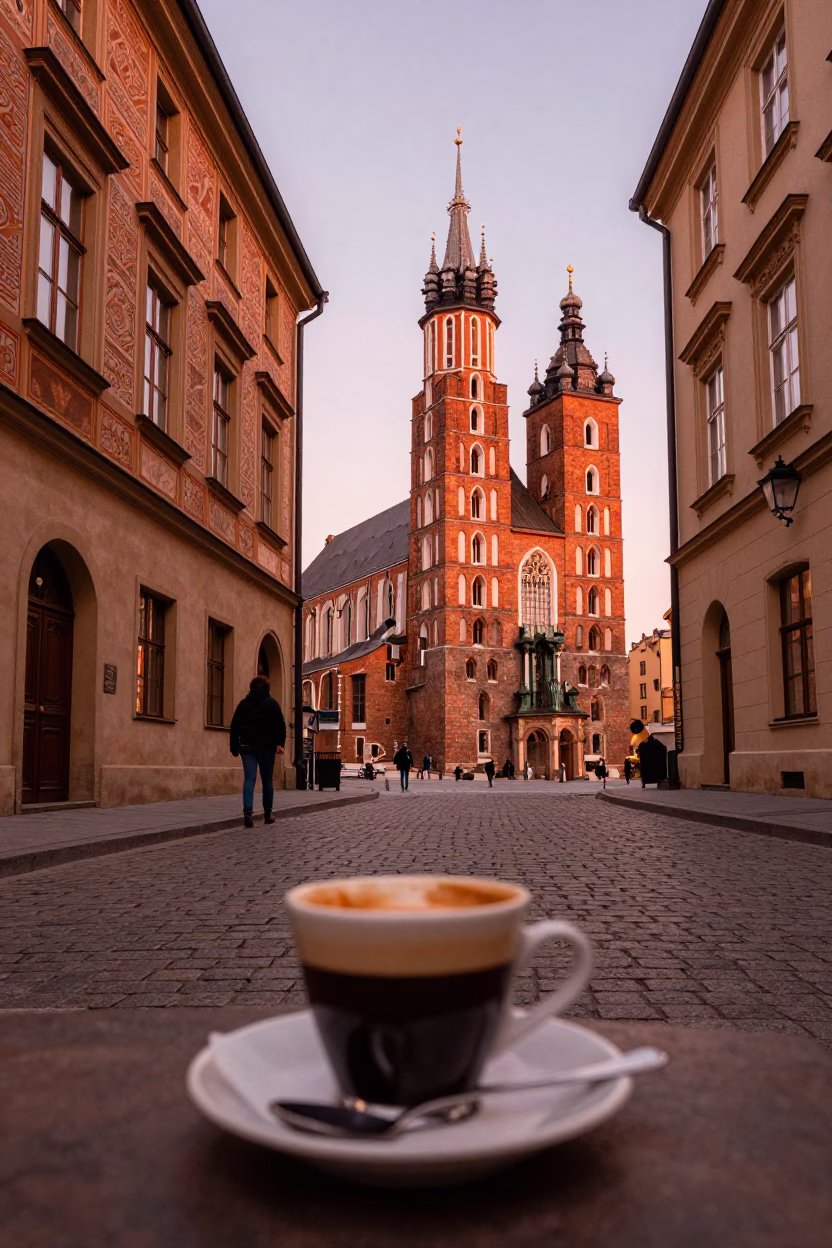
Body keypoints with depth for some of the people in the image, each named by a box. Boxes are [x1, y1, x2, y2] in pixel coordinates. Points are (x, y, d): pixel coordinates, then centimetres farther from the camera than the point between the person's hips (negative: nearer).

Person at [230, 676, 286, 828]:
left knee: (249, 779, -3)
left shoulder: (244, 704, 9)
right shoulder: (271, 703, 1)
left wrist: (235, 747, 10)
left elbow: (234, 726, 7)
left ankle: (248, 811, -22)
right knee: (267, 780, 10)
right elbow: (280, 725, -9)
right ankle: (268, 814, 17)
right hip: (266, 746, -2)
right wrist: (280, 743, -10)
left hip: (247, 746, 2)